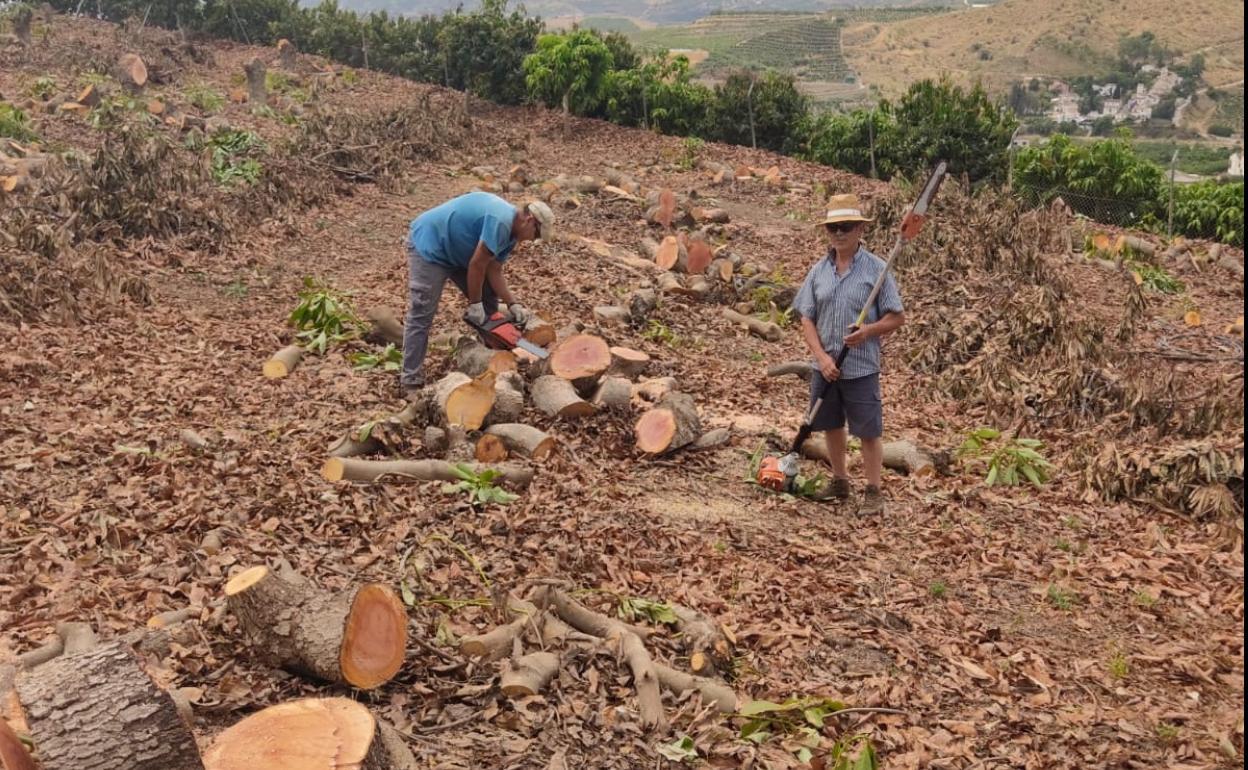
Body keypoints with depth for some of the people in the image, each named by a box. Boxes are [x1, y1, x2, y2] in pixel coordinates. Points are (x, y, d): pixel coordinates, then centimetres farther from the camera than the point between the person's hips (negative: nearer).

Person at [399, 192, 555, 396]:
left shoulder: (510, 232, 3)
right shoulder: (500, 221, -28)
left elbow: (494, 271, 2)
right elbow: (477, 265, -25)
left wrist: (513, 304, -7)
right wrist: (475, 305, -15)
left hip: (456, 252, 10)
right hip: (428, 244, -10)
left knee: (488, 301, 10)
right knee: (421, 314, -12)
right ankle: (411, 382, -9)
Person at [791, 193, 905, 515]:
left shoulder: (876, 269, -5)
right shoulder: (819, 270, 5)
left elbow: (897, 317, -3)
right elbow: (807, 319, 4)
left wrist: (869, 331, -21)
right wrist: (822, 357, -9)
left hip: (861, 368, -4)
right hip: (824, 366, 4)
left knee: (869, 431, 1)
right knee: (831, 425, 15)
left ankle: (874, 492, 12)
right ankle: (840, 482, 32)